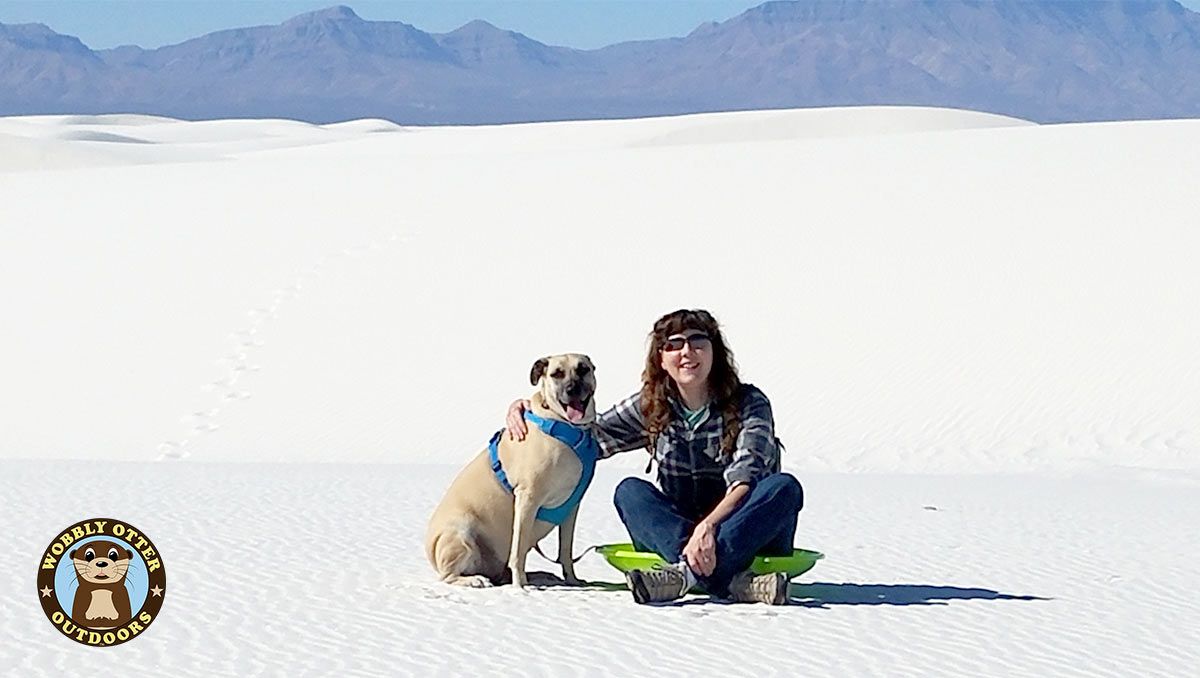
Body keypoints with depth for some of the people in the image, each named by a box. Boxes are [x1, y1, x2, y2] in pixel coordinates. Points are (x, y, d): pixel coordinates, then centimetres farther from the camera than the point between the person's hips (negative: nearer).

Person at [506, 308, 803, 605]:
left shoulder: (749, 403, -7)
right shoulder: (651, 408, 5)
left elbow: (745, 479, -21)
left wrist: (708, 526, -39)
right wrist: (525, 412, -5)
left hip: (752, 535, -3)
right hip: (677, 533, 3)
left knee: (785, 488, -30)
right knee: (629, 492, -23)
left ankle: (689, 572, -48)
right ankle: (733, 582, -46)